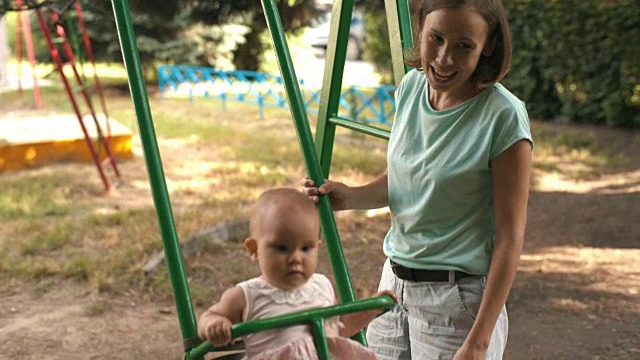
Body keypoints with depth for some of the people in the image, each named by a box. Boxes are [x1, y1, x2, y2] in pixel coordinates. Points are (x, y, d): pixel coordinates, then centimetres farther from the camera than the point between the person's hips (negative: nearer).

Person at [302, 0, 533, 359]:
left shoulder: (504, 117, -18)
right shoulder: (411, 86, 0)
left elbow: (510, 238, -16)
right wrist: (351, 197, -5)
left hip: (457, 301, -6)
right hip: (394, 284, 6)